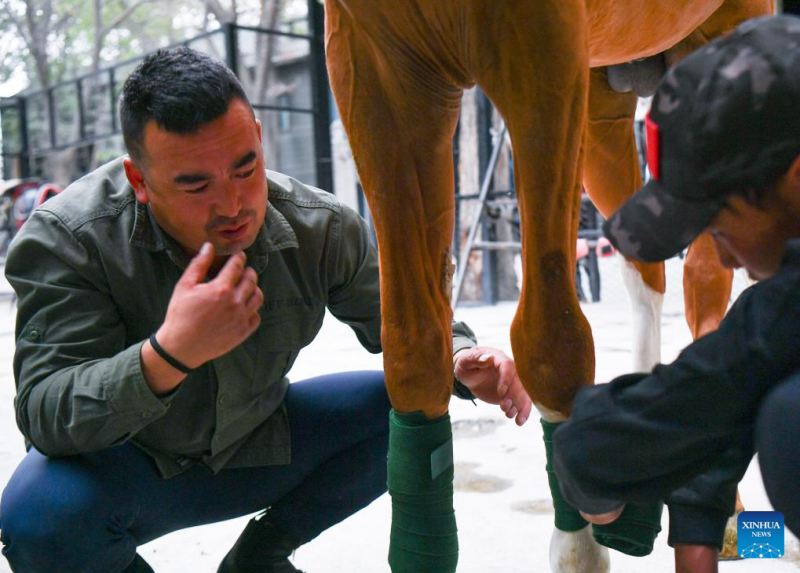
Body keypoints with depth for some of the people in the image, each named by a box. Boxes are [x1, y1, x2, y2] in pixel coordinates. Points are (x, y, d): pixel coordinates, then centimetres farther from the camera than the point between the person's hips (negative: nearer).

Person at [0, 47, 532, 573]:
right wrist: (172, 354, -47)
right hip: (128, 466, -2)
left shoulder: (323, 227, -15)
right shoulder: (64, 239, -23)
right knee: (43, 514, -36)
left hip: (257, 446, 3)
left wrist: (464, 360, -23)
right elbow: (44, 418, -29)